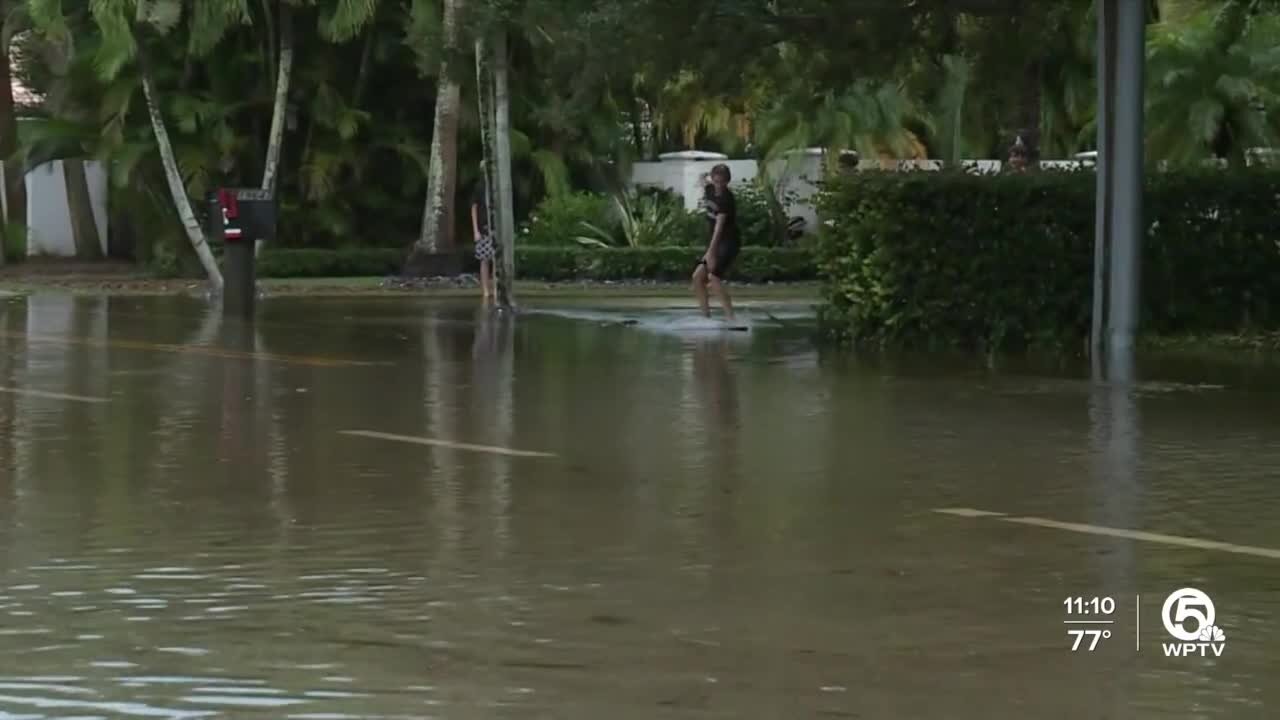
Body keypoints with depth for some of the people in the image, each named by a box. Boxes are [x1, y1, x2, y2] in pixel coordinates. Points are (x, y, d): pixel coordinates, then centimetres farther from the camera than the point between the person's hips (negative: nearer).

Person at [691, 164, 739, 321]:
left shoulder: (726, 199, -20)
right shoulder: (710, 191, 5)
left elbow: (719, 225, -29)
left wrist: (711, 251, -37)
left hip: (729, 242, -8)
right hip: (715, 243, 8)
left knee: (713, 276, -23)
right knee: (698, 276, 2)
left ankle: (730, 316, -23)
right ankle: (706, 314, 10)